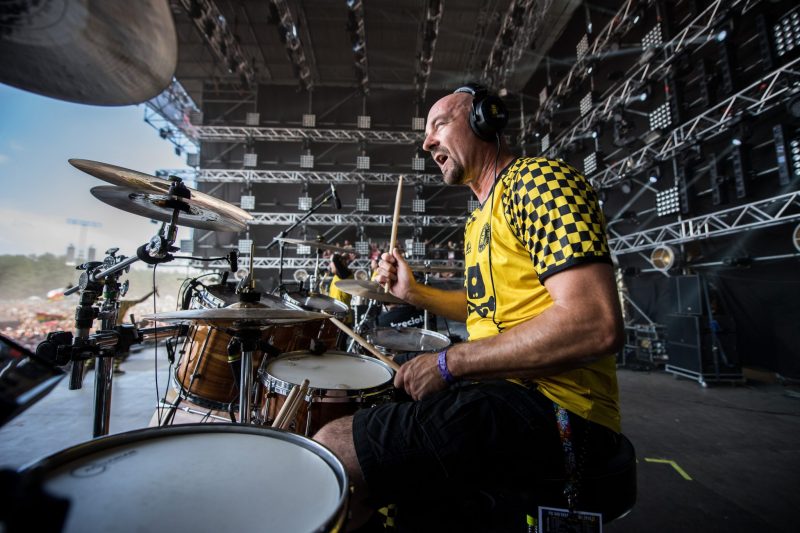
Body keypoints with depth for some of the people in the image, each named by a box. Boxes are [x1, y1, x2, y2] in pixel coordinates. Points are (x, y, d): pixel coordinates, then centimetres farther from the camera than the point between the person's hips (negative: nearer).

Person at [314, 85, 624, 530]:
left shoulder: (537, 180, -13)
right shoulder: (479, 219, 16)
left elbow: (597, 326, -23)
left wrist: (448, 363, -19)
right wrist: (414, 292, 9)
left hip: (554, 407, -9)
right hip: (500, 389, 10)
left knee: (334, 449, -17)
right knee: (362, 419, 18)